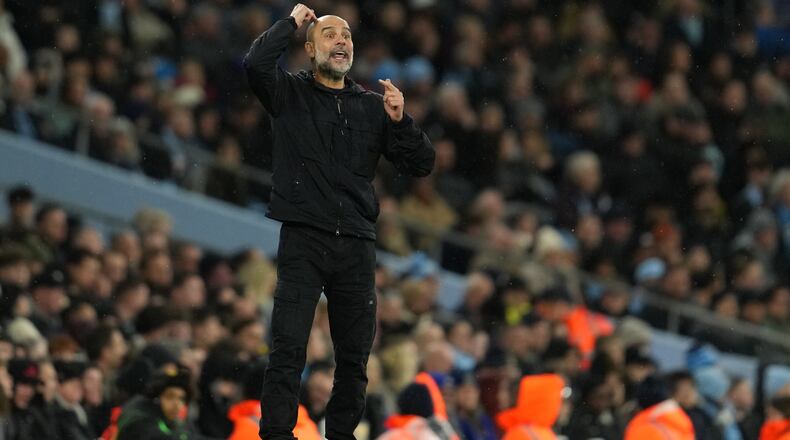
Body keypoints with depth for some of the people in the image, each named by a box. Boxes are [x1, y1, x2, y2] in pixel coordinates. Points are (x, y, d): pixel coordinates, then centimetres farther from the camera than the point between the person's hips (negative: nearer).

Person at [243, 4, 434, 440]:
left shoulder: (372, 106, 14)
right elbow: (256, 64, -17)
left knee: (354, 354, 7)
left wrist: (399, 121, -5)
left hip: (356, 244, 4)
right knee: (288, 347, -11)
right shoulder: (290, 93, 5)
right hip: (303, 240, -4)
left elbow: (420, 165, 11)